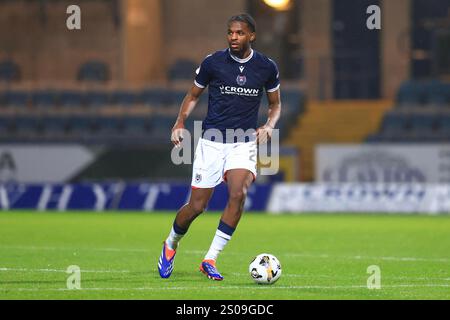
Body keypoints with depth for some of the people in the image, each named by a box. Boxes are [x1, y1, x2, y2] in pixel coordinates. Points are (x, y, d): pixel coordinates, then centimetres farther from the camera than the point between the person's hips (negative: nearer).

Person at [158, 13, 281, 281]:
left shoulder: (267, 68, 0)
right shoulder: (212, 63, -4)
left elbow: (276, 103, 15)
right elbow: (193, 96, 9)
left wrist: (269, 126, -5)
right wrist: (181, 122, -7)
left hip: (244, 143, 1)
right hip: (211, 142, -1)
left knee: (239, 193, -25)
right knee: (197, 206, -2)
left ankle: (211, 259, -17)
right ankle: (171, 245, 31)